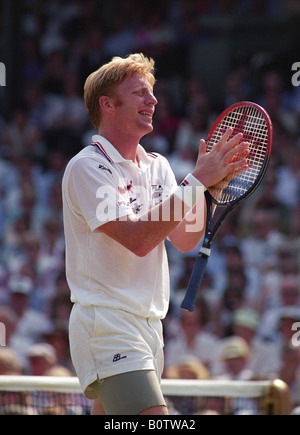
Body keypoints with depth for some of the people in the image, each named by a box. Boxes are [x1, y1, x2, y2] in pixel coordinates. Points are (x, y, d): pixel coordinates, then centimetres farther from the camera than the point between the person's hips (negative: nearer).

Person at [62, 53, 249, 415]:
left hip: (149, 325, 8)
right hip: (106, 327, -8)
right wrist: (197, 181, -19)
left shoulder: (157, 166, 15)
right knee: (154, 421, -21)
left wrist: (212, 181, -7)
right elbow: (138, 239, -19)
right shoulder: (87, 166, -8)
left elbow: (184, 239, 6)